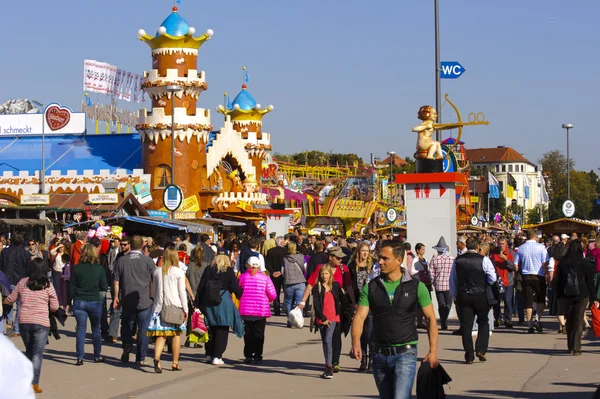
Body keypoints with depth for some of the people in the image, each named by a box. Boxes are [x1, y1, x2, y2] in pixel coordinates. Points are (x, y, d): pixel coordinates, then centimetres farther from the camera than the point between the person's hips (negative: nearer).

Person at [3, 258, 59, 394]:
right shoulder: (47, 285, -3)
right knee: (37, 353, -2)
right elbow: (54, 307, 1)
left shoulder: (22, 282, 4)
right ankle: (34, 382, -13)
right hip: (41, 322, -3)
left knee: (29, 351, 20)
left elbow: (11, 299, 15)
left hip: (24, 321, 3)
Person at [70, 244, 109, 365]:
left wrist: (70, 301, 12)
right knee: (96, 328, 15)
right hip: (95, 301, 0)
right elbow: (105, 287, -3)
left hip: (79, 302, 0)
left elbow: (72, 288, 1)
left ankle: (80, 358, -4)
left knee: (81, 329, 3)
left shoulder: (77, 268, -4)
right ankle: (97, 356, 22)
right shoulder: (99, 268, -6)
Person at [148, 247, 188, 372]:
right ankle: (175, 363, 12)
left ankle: (156, 358, -23)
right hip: (175, 306, -3)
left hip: (160, 305, 3)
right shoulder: (179, 272, -4)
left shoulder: (157, 271, 6)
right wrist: (185, 309, 2)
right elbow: (182, 292, -3)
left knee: (161, 335, 1)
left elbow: (155, 290, 13)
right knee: (176, 334, 10)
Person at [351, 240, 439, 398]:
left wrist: (433, 350, -8)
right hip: (380, 355, 4)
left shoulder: (416, 286, -2)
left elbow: (431, 318, 2)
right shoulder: (371, 287, 3)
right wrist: (356, 342, -23)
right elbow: (360, 316, -4)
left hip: (405, 354, -4)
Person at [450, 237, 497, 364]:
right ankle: (481, 350, 0)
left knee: (466, 325, 5)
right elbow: (493, 279, -8)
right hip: (481, 296, -2)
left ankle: (469, 356, 4)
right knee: (483, 322, 14)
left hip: (463, 297, 2)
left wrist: (455, 296, 20)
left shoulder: (457, 260, 3)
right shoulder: (484, 260, -7)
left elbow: (452, 281, 10)